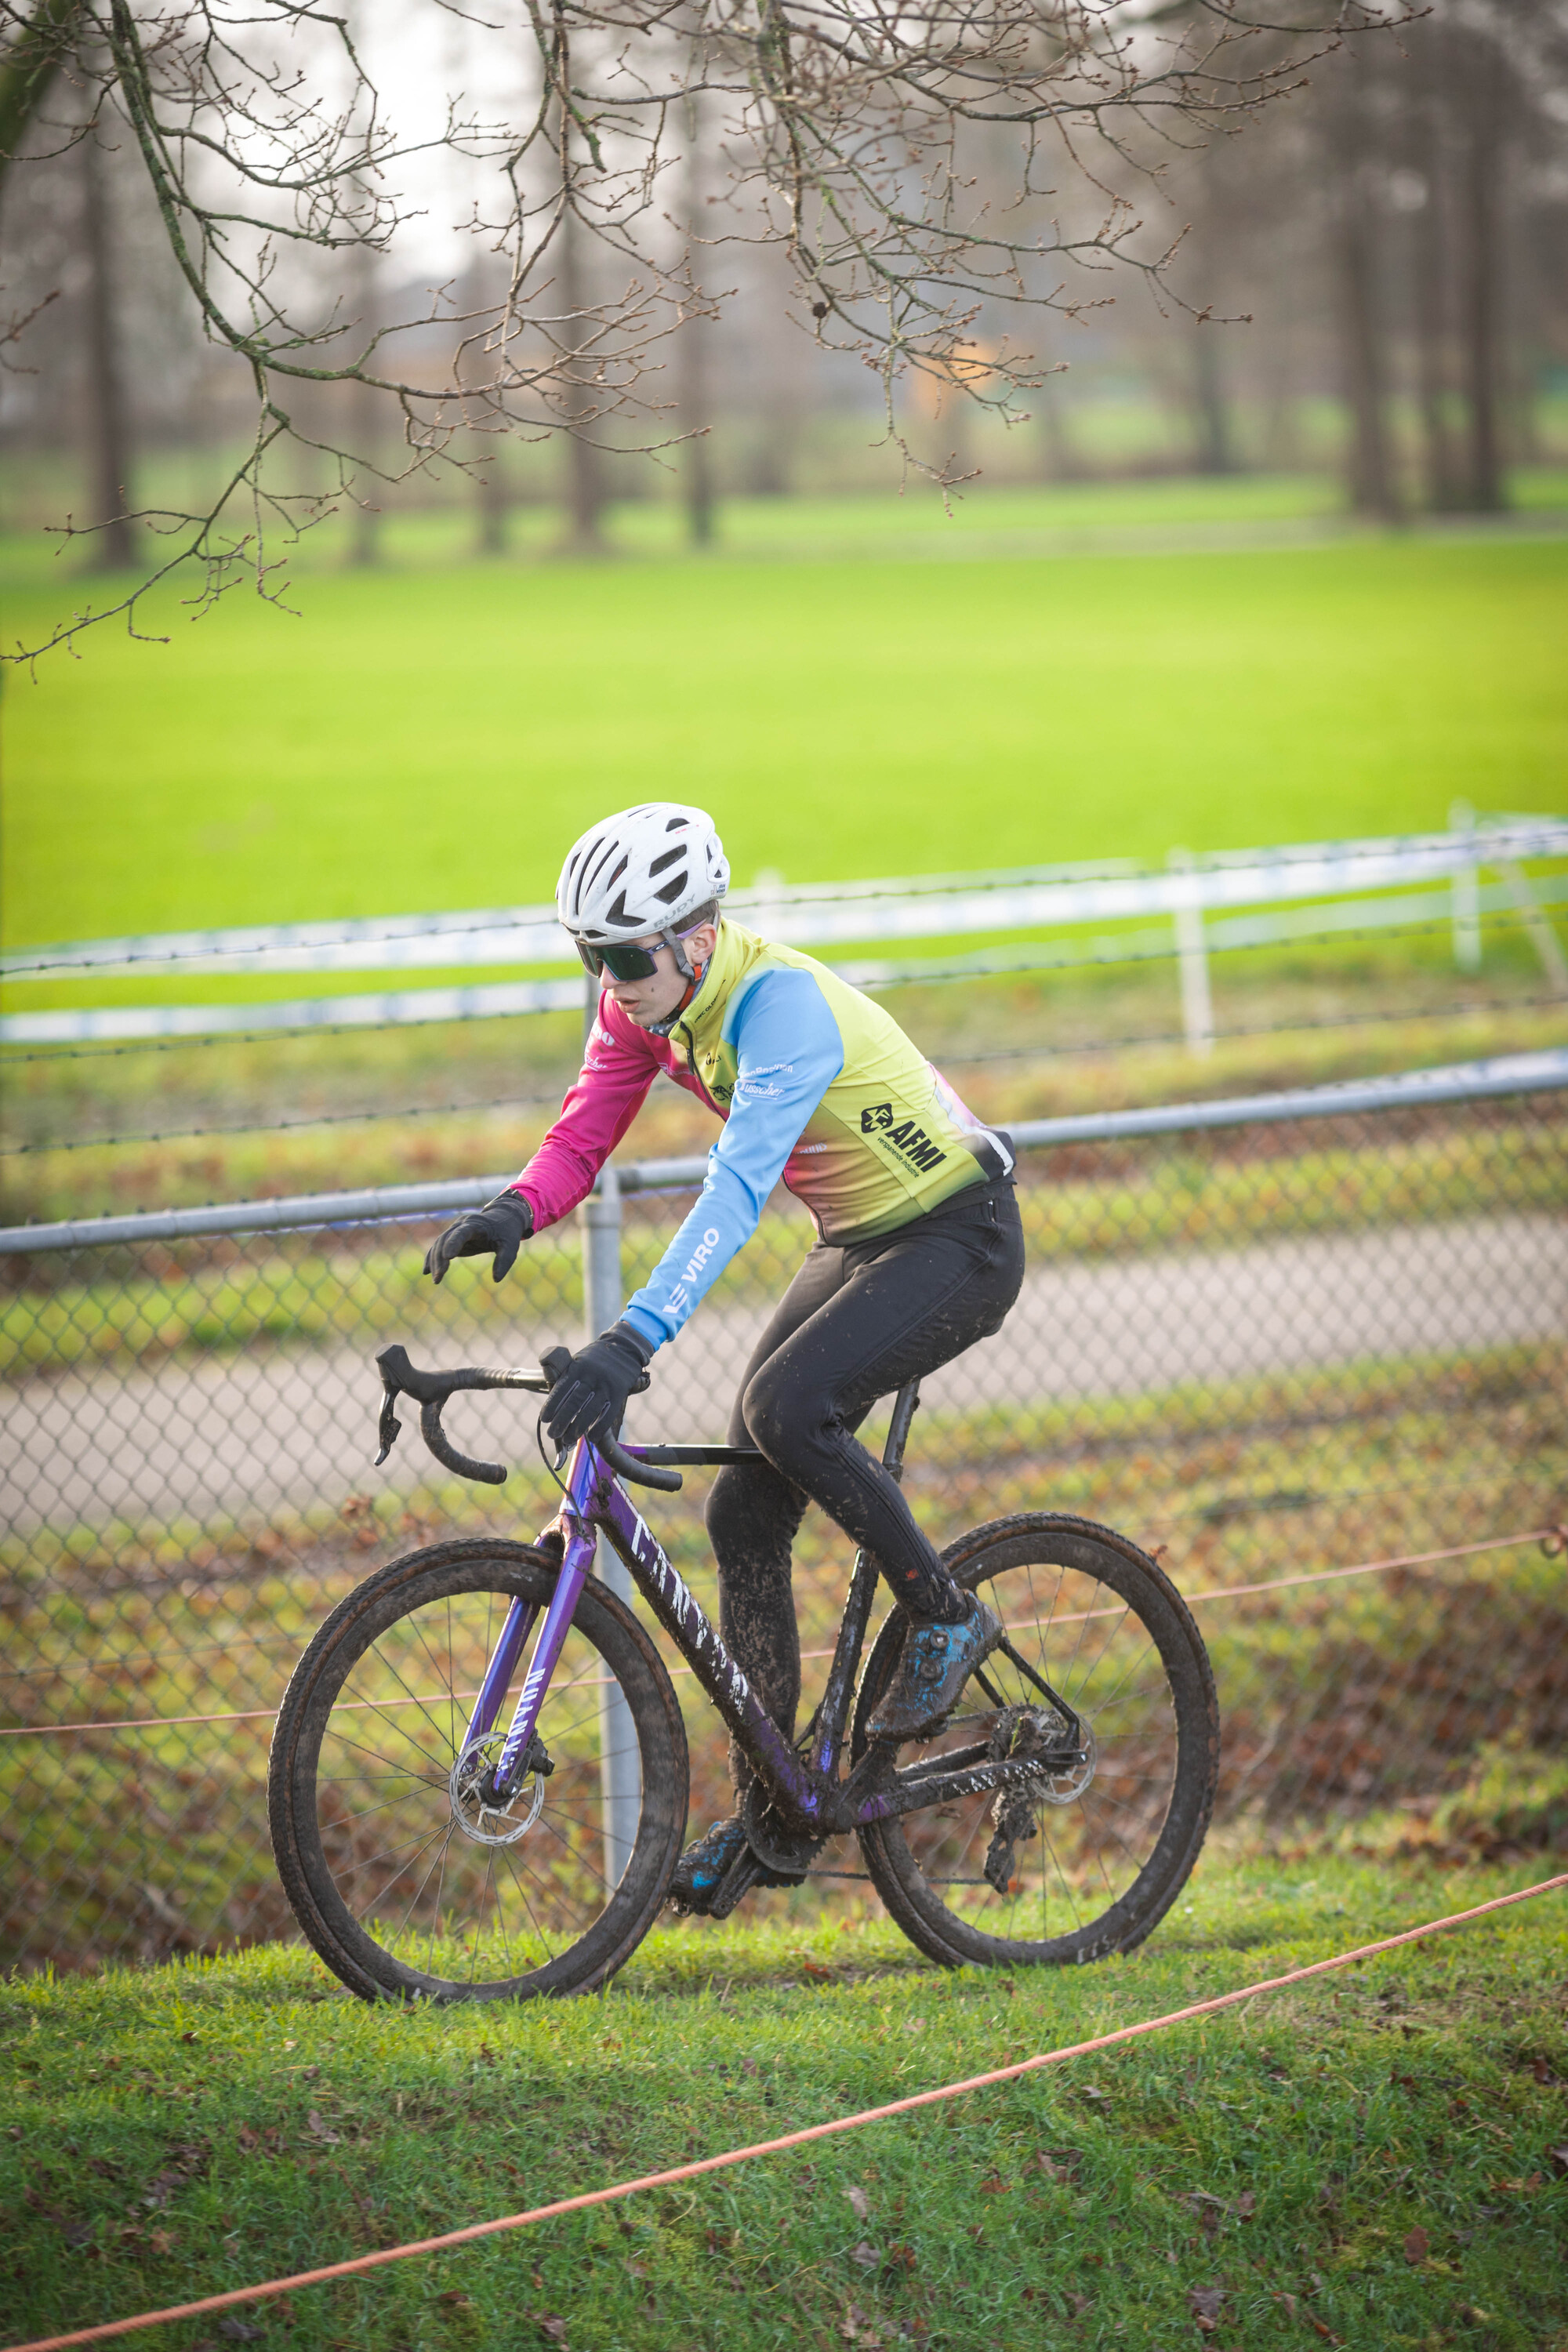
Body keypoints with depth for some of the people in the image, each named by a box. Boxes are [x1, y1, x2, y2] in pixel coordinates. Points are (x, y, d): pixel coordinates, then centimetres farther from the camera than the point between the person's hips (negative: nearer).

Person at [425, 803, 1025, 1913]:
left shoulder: (780, 1005, -31)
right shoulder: (646, 1002, -6)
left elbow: (736, 1190, -41)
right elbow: (584, 1134, -4)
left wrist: (634, 1341, -51)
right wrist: (515, 1211, -27)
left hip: (958, 1239, -9)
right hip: (857, 1240, 9)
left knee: (786, 1405, -31)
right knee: (745, 1509, -1)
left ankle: (946, 1615, -8)